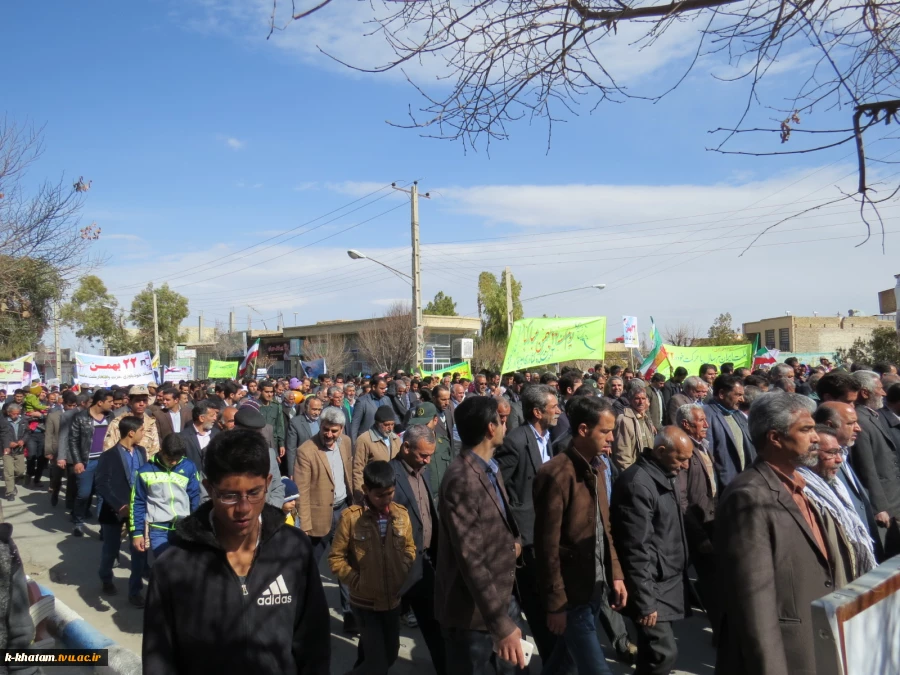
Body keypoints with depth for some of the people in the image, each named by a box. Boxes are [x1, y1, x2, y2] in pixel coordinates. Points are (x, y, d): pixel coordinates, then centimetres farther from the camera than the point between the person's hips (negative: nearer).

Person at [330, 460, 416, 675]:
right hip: (364, 602, -4)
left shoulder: (401, 514, -5)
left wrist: (402, 573, -3)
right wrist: (357, 582, -13)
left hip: (393, 599, 4)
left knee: (390, 655, 19)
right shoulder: (350, 517, -17)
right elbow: (336, 558, -8)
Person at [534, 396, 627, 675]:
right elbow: (548, 545, -19)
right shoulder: (556, 474, -21)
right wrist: (555, 603, -14)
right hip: (572, 592, -8)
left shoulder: (596, 467, 5)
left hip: (596, 586, 8)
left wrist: (615, 574, 8)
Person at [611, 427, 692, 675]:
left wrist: (680, 579, 16)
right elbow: (636, 550, -22)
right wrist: (645, 602, -19)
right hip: (651, 587, -9)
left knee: (653, 653, 15)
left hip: (668, 582, 9)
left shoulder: (666, 476, 7)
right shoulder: (638, 483, -21)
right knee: (664, 654, -6)